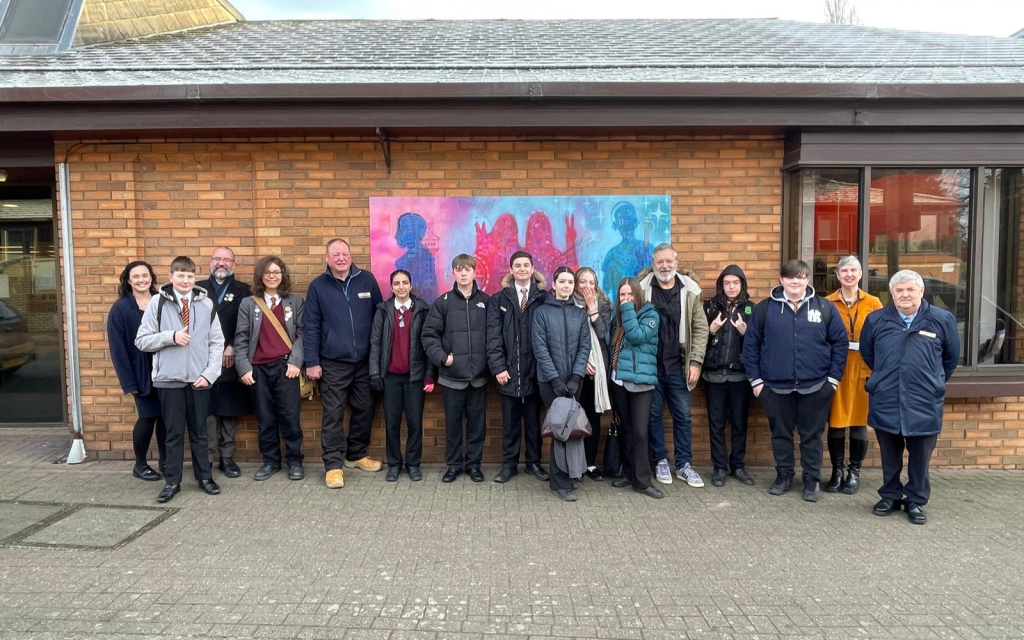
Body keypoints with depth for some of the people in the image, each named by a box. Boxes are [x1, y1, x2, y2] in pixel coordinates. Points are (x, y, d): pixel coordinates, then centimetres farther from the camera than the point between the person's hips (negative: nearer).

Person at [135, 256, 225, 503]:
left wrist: (209, 373, -6)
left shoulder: (206, 304, 2)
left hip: (199, 379, 1)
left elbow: (217, 343, 2)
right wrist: (171, 337, -15)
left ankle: (204, 477, 23)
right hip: (169, 379, -1)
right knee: (174, 432, 7)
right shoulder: (158, 302, -1)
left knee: (199, 431, 11)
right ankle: (172, 481, 18)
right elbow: (141, 340, -1)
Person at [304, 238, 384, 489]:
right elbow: (311, 327, -1)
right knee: (333, 414, 0)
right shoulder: (318, 286, -1)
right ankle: (334, 464, 8)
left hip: (364, 360, 3)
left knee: (364, 409, 12)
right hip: (333, 363, -2)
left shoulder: (367, 280, 2)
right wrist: (311, 362, -5)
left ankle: (357, 454, 29)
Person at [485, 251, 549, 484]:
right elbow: (493, 336, -1)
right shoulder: (499, 299, 5)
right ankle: (509, 465, 20)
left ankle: (534, 463, 24)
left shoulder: (543, 298, 2)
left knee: (533, 421, 11)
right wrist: (497, 367, -10)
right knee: (510, 422, 10)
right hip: (508, 370, 1)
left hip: (534, 370, 0)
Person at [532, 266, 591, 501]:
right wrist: (555, 378, -14)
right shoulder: (542, 312, 0)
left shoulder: (580, 314, 9)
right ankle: (562, 481, 3)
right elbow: (540, 348, -6)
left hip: (574, 380, 3)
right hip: (550, 380, -3)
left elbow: (584, 347, 3)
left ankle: (559, 476, 18)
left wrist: (576, 377, -9)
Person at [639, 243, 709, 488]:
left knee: (683, 416, 9)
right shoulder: (641, 289, -4)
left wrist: (696, 362, -5)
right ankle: (661, 461, 24)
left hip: (678, 366, 1)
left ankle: (684, 464, 22)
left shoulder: (690, 290, -1)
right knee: (654, 415, 9)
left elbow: (700, 328, 1)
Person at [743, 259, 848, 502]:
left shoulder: (825, 308, 0)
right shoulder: (764, 308, -1)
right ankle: (783, 475, 28)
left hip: (815, 387, 0)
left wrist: (834, 377, -1)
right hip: (775, 387, 0)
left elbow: (840, 343, 4)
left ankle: (812, 480, 23)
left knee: (811, 435, 10)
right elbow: (751, 345, 1)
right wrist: (755, 379, -2)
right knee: (780, 433, 13)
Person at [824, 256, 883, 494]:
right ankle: (837, 471, 17)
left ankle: (854, 472, 19)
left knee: (859, 423, 6)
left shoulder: (873, 303, 5)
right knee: (835, 423, 4)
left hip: (864, 371, 1)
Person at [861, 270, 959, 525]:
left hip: (925, 404, -1)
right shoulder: (876, 320, 1)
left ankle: (916, 501, 25)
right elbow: (866, 354, 17)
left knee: (920, 457, 10)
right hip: (885, 403, 1)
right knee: (890, 456, 13)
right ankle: (890, 496, 29)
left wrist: (935, 382, 16)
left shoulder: (942, 320, -3)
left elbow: (951, 357, 11)